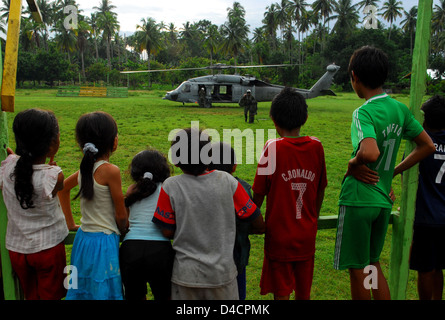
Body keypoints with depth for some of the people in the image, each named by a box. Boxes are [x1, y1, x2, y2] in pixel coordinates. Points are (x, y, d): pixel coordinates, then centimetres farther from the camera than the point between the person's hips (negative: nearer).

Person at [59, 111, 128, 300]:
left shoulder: (84, 168, 1)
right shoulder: (110, 171, -20)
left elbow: (63, 187, 20)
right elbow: (121, 215, -12)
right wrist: (124, 231, 8)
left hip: (83, 238, 7)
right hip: (103, 242, -7)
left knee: (83, 290, 20)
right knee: (104, 292, 5)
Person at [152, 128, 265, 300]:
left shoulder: (170, 186, -13)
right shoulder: (227, 181, -11)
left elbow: (167, 232, -6)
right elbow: (259, 225, -4)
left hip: (186, 274, 0)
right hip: (222, 272, 1)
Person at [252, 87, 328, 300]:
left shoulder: (273, 148, -15)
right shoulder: (316, 146, -3)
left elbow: (259, 193, -10)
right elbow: (321, 190, 7)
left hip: (279, 236, -4)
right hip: (307, 236, 4)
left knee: (281, 294, 9)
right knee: (304, 294, 18)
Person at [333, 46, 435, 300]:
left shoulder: (364, 112, -19)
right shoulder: (400, 109, 4)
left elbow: (370, 153, -37)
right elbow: (427, 146, 12)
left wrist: (353, 164, -16)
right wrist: (393, 172, 12)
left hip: (359, 200, -7)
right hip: (384, 200, 7)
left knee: (357, 269, 9)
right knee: (373, 262, 23)